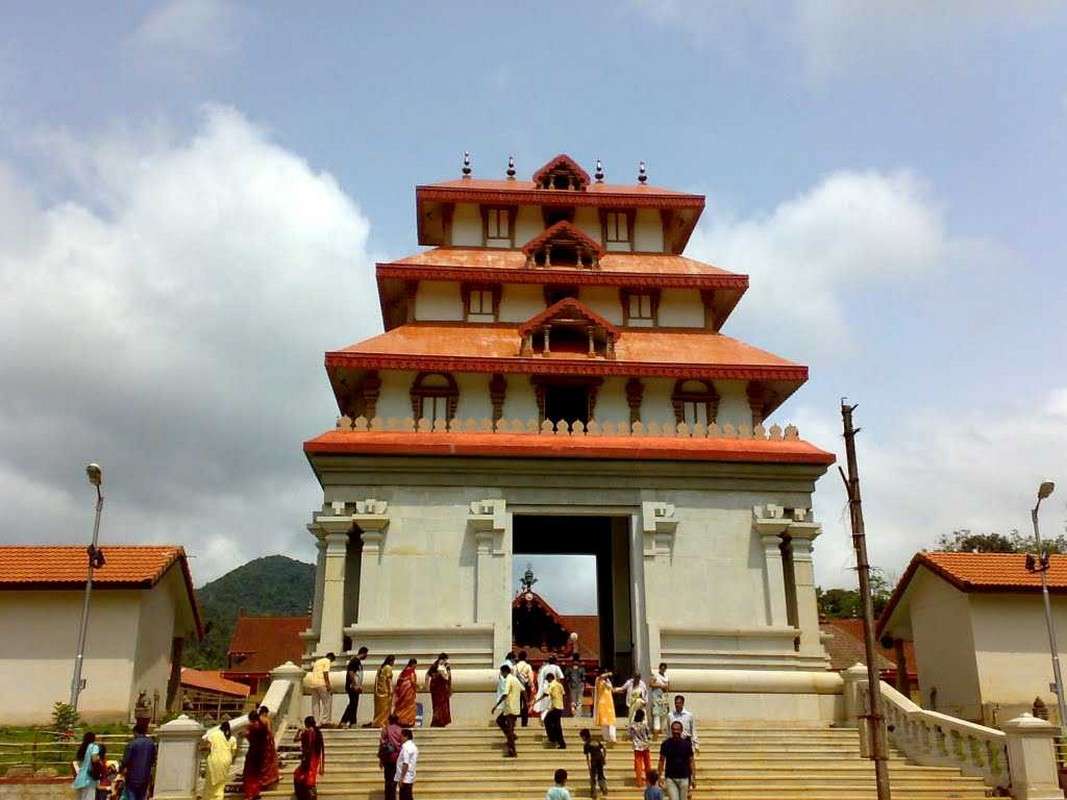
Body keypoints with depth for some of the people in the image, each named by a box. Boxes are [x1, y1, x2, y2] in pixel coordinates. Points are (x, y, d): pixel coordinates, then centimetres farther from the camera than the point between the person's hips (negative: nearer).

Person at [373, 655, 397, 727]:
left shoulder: (380, 667, 13)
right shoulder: (389, 668, -10)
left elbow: (377, 678, 12)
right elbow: (389, 679, -15)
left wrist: (376, 689, 14)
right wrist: (390, 691, -14)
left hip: (378, 690, 8)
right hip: (385, 690, -8)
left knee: (379, 708, 11)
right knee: (385, 708, -2)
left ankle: (377, 723, 12)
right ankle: (382, 723, -4)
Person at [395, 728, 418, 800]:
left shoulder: (406, 747, -16)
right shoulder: (413, 746, 13)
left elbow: (405, 764, -22)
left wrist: (401, 778, -20)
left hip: (405, 779, -10)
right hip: (410, 778, 10)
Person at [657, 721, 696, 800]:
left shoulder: (687, 744, -2)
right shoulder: (666, 744, -3)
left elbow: (691, 761, 2)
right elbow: (661, 760, 3)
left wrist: (693, 778, -1)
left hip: (684, 778, 1)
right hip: (670, 778, -1)